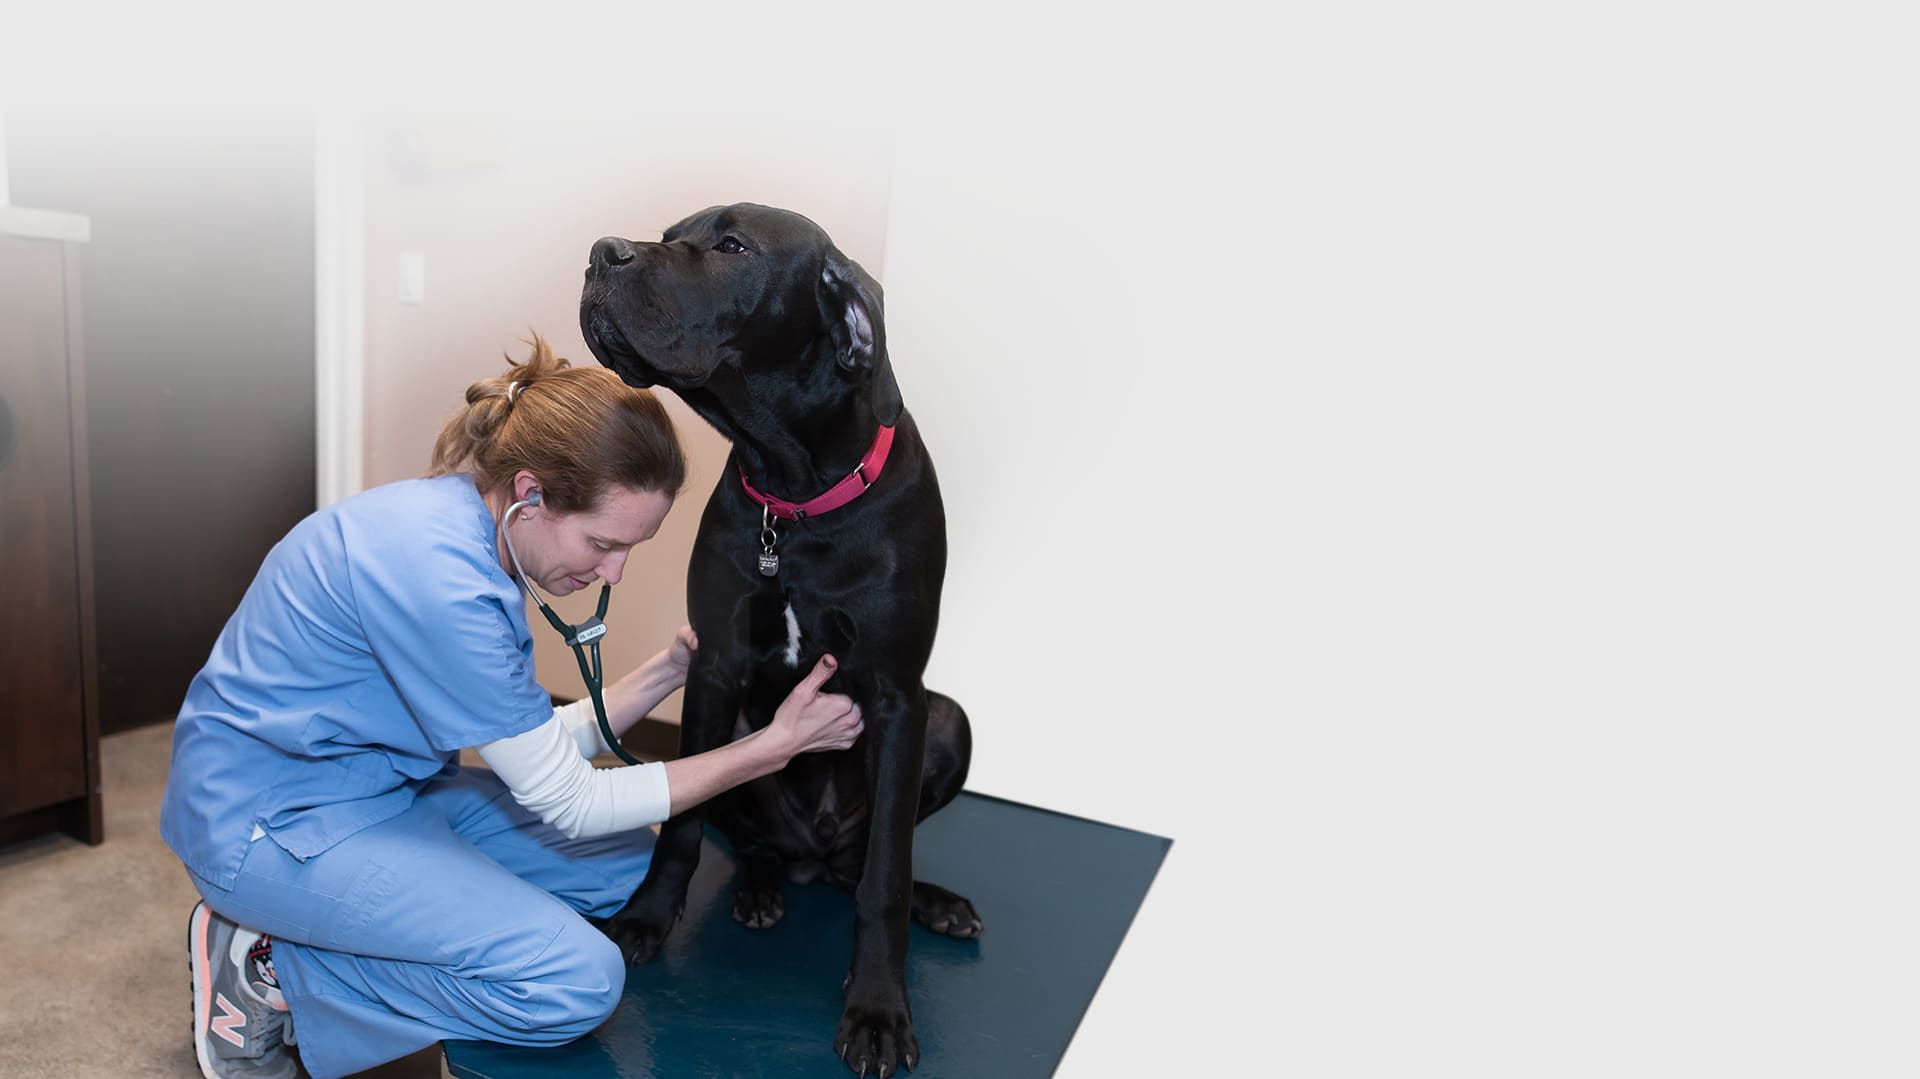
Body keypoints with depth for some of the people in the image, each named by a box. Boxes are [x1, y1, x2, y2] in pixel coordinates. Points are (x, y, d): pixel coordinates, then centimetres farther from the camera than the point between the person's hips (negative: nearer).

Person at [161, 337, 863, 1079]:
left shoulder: (466, 525, -3)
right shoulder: (440, 576, -31)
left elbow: (536, 750, 2)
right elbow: (568, 803, -21)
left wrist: (667, 671, -10)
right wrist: (773, 748, -20)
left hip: (372, 787, 10)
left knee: (625, 860, 6)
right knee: (578, 981, -21)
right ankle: (273, 975, -3)